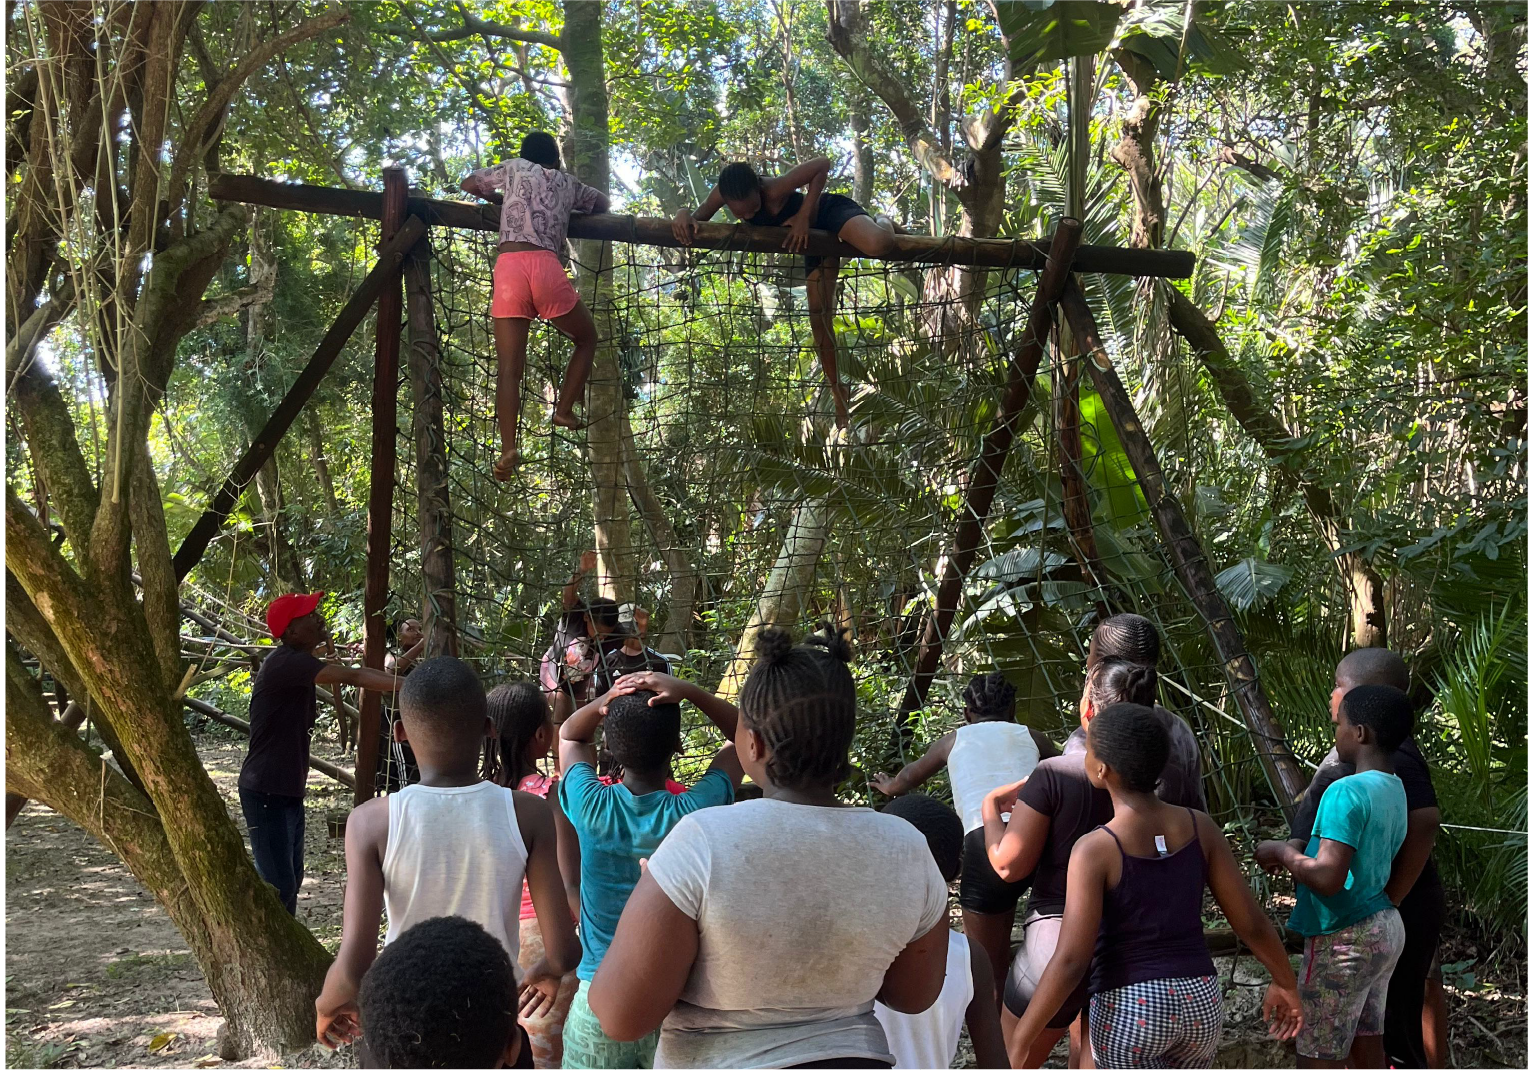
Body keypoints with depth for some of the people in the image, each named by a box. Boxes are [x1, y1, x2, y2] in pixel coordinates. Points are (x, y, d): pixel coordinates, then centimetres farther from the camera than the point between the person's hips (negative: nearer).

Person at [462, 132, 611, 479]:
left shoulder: (513, 168, 25)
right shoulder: (567, 183, 26)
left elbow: (467, 183, 37)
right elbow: (604, 203, 43)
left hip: (508, 268, 0)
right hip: (546, 268, 0)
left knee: (509, 369, -1)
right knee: (586, 337, 25)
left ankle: (508, 448, -17)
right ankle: (564, 409, 14)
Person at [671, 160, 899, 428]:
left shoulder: (774, 191, -37)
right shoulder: (722, 193, -19)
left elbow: (822, 165, -35)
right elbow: (698, 218, -10)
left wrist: (803, 217, -33)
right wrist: (683, 215, -36)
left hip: (832, 210, -6)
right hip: (816, 236, 6)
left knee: (877, 246, -39)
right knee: (819, 315, 4)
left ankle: (883, 224, 4)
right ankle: (838, 394, 21)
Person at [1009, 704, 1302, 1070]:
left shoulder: (1095, 849, -19)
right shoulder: (1200, 826, -5)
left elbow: (1070, 962, -21)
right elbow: (1250, 920, 1)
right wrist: (1285, 983, 19)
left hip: (1128, 1009, -6)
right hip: (1198, 1000, 6)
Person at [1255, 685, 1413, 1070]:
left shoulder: (1346, 792, -23)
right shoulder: (1395, 789, 5)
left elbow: (1327, 877, -29)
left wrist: (1282, 852, -13)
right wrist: (1297, 854, 13)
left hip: (1343, 940, -9)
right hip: (1385, 927, 9)